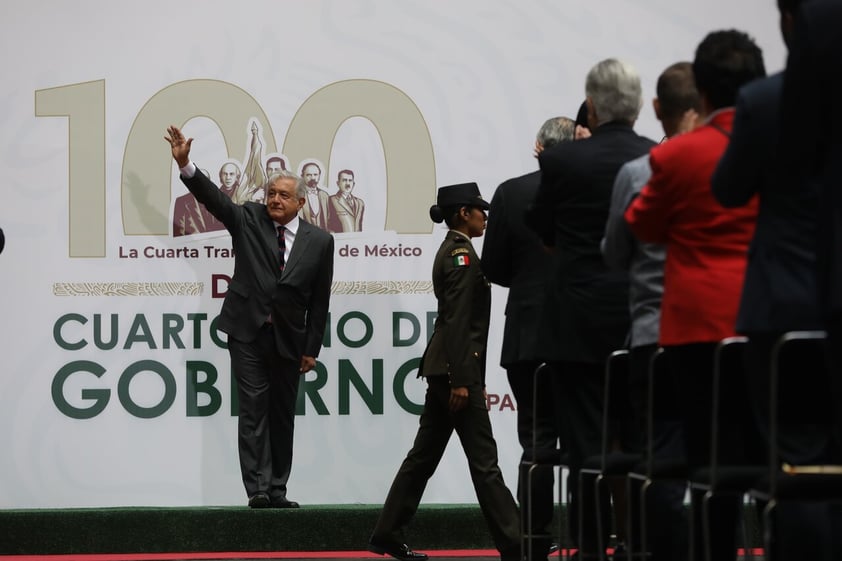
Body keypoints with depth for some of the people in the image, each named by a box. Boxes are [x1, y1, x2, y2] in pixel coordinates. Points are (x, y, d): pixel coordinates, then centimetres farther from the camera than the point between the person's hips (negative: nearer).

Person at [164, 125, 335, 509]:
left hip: (288, 337, 1)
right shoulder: (248, 220, 3)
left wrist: (312, 348, 3)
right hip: (248, 332, -1)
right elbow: (214, 198, -10)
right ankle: (258, 488, -10)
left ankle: (277, 491, 12)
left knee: (283, 414, 7)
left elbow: (320, 300, 5)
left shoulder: (319, 241, 3)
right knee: (254, 409, -7)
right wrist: (185, 164, -25)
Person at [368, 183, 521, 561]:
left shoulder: (451, 251, 17)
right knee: (483, 460, -8)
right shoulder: (462, 254, -12)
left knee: (424, 455, 11)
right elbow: (457, 321, -19)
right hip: (457, 366, -10)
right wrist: (462, 381, -21)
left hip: (442, 369, 10)